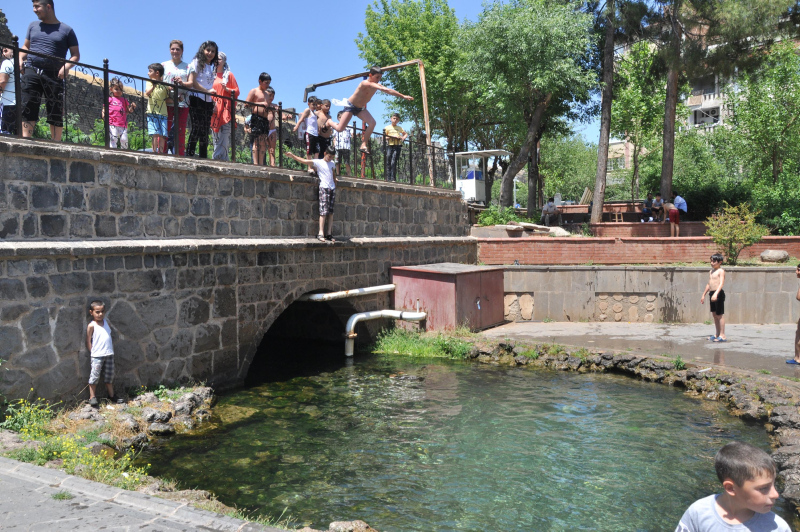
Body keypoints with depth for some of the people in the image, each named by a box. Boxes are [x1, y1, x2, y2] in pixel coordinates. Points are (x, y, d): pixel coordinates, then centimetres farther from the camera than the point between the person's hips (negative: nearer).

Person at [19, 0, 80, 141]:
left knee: (56, 113, -2)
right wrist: (20, 59, 5)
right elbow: (26, 47, 25)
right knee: (27, 109, -7)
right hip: (31, 72, 3)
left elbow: (76, 55, 6)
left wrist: (66, 66, -12)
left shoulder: (66, 30, 8)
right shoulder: (33, 26, 19)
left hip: (54, 75, -2)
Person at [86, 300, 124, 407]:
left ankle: (111, 395, 22)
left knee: (109, 375, 12)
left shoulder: (105, 322, 10)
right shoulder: (91, 326, -7)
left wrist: (111, 349, 10)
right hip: (97, 355, -6)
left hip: (109, 354, 6)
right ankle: (92, 396, 8)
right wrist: (93, 352, -7)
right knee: (95, 375, -3)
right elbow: (88, 341, -5)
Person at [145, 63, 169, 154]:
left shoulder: (165, 85, 10)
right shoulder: (150, 83, 10)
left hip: (163, 113, 1)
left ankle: (161, 152, 3)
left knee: (162, 134, -3)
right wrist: (153, 85, -7)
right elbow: (147, 93, -8)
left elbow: (168, 99, 15)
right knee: (156, 133, -10)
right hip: (152, 113, -1)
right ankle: (154, 152, -7)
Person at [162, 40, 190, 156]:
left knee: (181, 132, 1)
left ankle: (180, 157, 4)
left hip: (182, 103, 1)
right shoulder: (164, 65, 14)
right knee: (165, 130, -8)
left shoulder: (187, 67, 15)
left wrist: (182, 83, -14)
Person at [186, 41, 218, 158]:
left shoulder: (212, 67, 22)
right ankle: (189, 154, -11)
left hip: (208, 102, 7)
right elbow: (192, 82, -8)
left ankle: (203, 157, 6)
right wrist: (208, 91, -14)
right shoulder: (196, 63, 1)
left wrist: (214, 101, 6)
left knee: (205, 131, 4)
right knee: (197, 128, -13)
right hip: (197, 99, -7)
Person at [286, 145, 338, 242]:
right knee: (324, 211, -13)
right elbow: (304, 161, -4)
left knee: (331, 212, 3)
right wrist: (292, 155, -11)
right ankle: (321, 234, -14)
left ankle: (329, 234, 5)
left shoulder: (332, 163, 19)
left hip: (332, 189, 6)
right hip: (323, 188, -6)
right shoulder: (318, 162, 2)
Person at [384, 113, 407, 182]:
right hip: (390, 145, 0)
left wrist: (403, 138, 6)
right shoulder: (387, 127, 10)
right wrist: (389, 137, -12)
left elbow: (406, 134, 27)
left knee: (393, 162, -9)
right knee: (388, 162, -4)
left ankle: (393, 178, -10)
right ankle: (388, 178, -1)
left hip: (397, 146, 1)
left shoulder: (399, 128, 17)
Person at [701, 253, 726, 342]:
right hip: (712, 294, 9)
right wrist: (703, 295, 27)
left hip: (719, 294, -9)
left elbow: (721, 283, -21)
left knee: (720, 315, -5)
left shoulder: (721, 271, -9)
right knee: (714, 315, 13)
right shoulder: (711, 271, 17)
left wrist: (716, 294, -33)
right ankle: (717, 334, 22)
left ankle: (722, 336, -1)